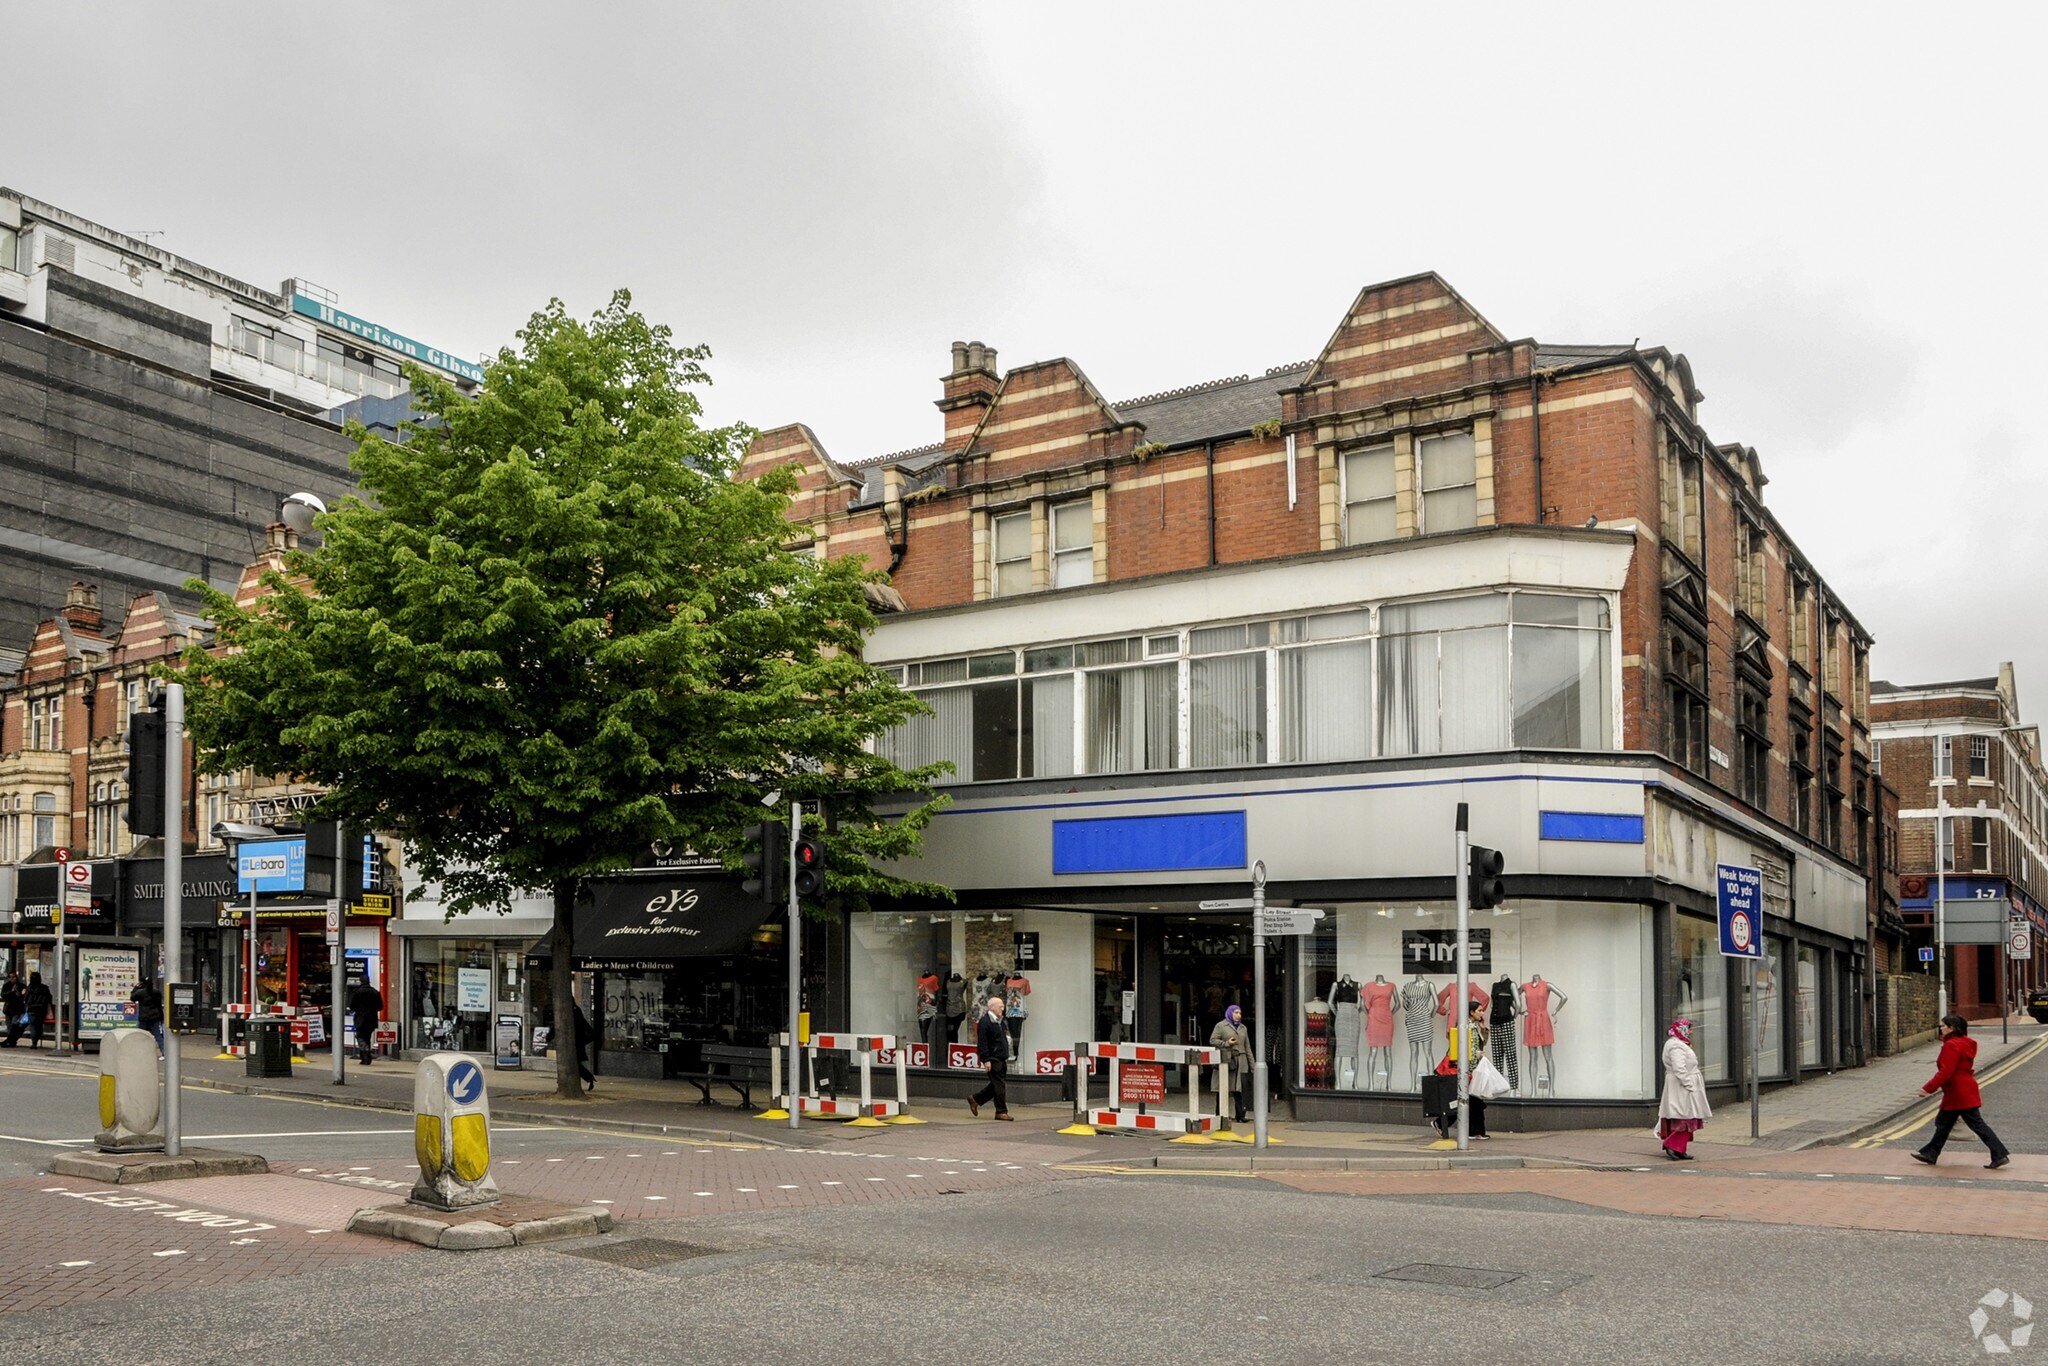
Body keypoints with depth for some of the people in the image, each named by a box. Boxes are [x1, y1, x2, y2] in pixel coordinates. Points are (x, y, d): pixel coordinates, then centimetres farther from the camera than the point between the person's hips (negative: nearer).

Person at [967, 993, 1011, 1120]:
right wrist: (986, 1060, -20)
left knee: (997, 1085, 12)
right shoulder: (984, 1022, -12)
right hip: (993, 1059, -9)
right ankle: (1001, 1112, 2)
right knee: (999, 1085, -6)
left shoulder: (1000, 1022, 17)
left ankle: (975, 1099, 24)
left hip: (1002, 1059, 9)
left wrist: (1006, 1056, 22)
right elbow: (982, 1043, -17)